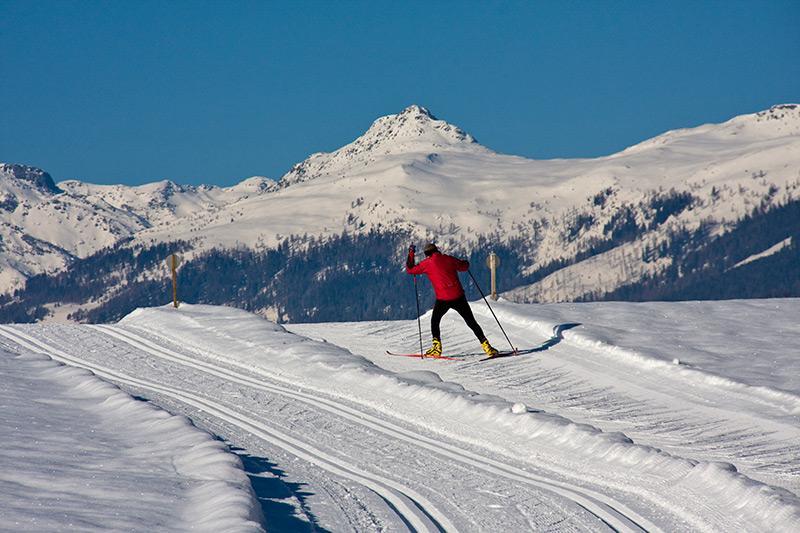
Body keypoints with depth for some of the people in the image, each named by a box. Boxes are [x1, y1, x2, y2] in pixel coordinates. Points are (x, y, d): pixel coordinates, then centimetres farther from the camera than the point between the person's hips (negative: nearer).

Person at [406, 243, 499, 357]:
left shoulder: (427, 263, 2)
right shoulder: (448, 259, 7)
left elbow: (410, 269, 10)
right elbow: (463, 267, 16)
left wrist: (411, 253, 21)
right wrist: (466, 263, 40)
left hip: (443, 299, -2)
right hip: (458, 296, 2)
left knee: (435, 320, 23)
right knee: (471, 322, 8)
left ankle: (436, 347, 14)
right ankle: (486, 346, -1)